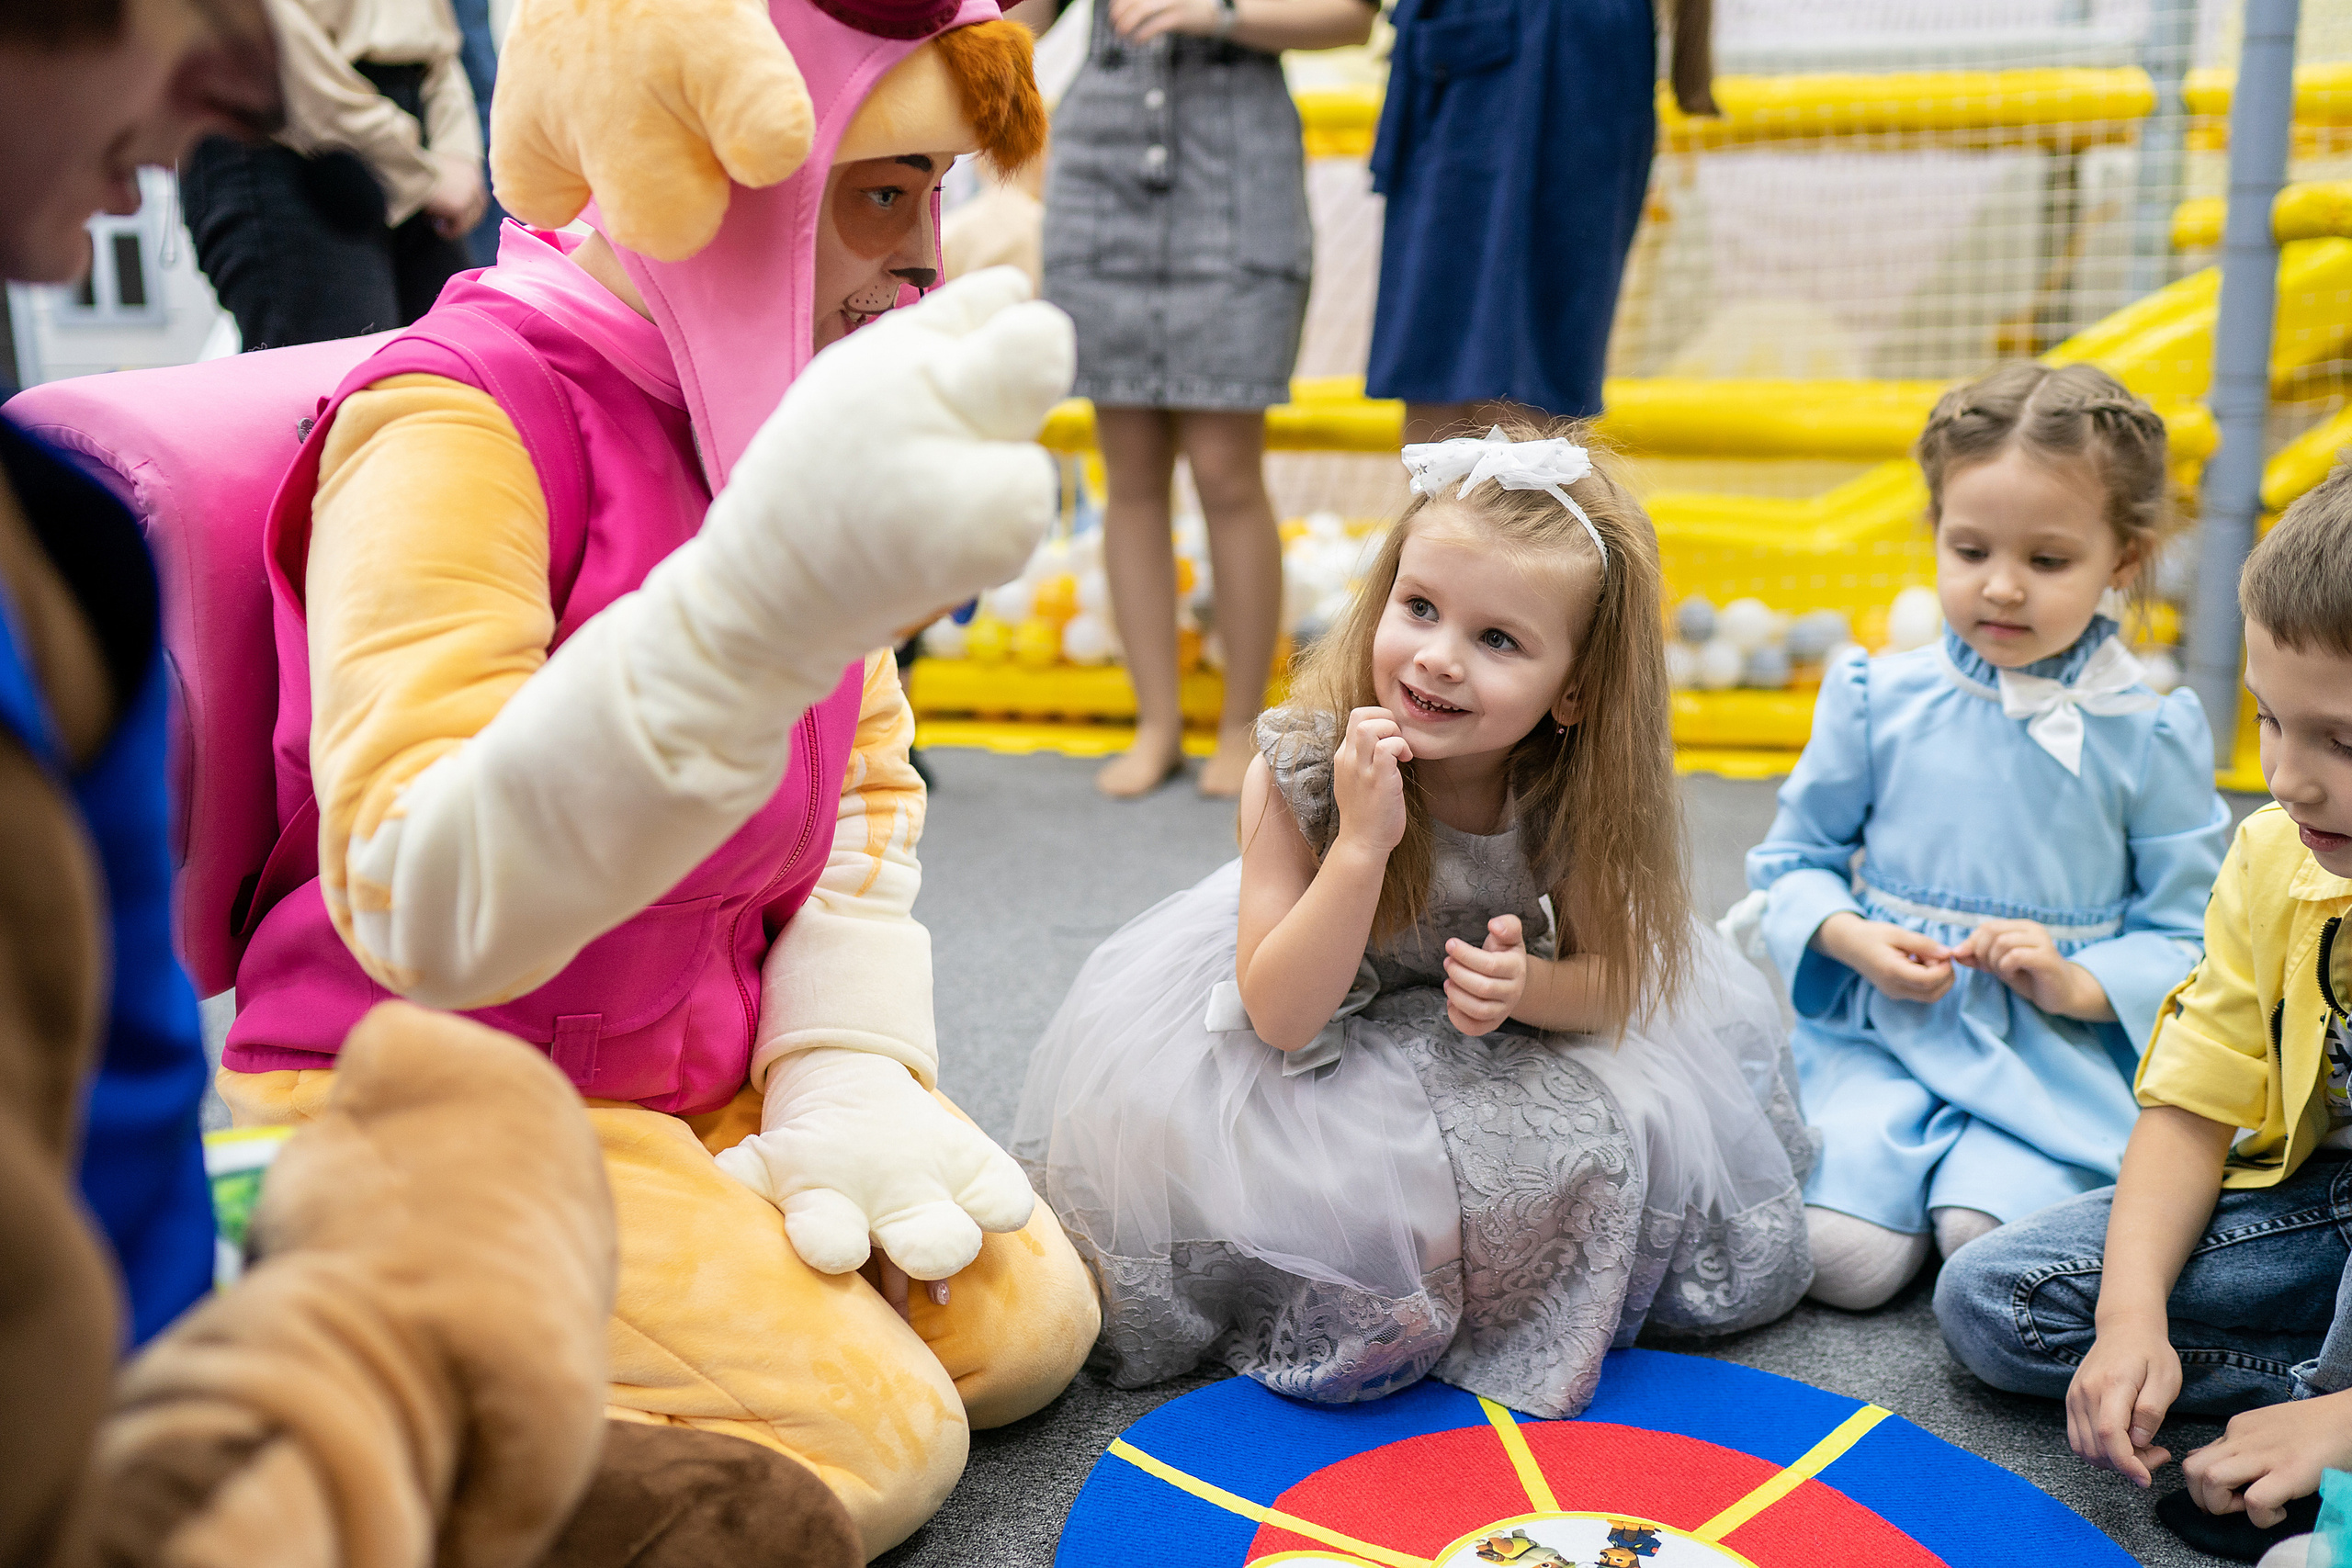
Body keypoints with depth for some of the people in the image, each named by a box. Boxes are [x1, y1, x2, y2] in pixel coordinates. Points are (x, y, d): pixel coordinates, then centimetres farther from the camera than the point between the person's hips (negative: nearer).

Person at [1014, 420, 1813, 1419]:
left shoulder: (1579, 787, -22)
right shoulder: (1299, 769, -29)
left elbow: (1610, 977, -9)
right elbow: (1279, 1015, -28)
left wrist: (1527, 985, -34)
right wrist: (1363, 842, -42)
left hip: (1515, 1036, 3)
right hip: (1323, 1032, -3)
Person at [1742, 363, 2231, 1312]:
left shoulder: (2150, 734, 1)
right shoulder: (1877, 700, 3)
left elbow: (2190, 935, 4)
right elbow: (1792, 858, 12)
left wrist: (2079, 983, -14)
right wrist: (1855, 940, -8)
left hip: (2062, 1056, -1)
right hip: (1883, 1033, 1)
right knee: (1842, 1253, -19)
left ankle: (1983, 1166, 7)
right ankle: (1913, 1154, 10)